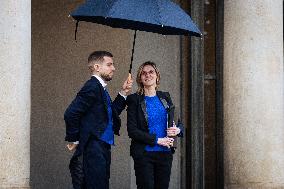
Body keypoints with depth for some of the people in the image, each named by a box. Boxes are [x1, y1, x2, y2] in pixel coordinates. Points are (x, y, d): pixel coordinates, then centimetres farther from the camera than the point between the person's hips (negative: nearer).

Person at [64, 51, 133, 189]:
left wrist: (123, 93, 14)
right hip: (93, 150, -10)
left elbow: (111, 113, 20)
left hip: (103, 150, 10)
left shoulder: (100, 88, 17)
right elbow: (71, 114, -21)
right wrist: (73, 140, -12)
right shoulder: (92, 87, -14)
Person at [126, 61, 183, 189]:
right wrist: (157, 140, -14)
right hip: (144, 153, -4)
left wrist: (177, 130, -5)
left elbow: (174, 123, 19)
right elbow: (132, 130, -9)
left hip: (165, 154, 4)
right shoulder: (134, 100, -1)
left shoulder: (165, 97, 12)